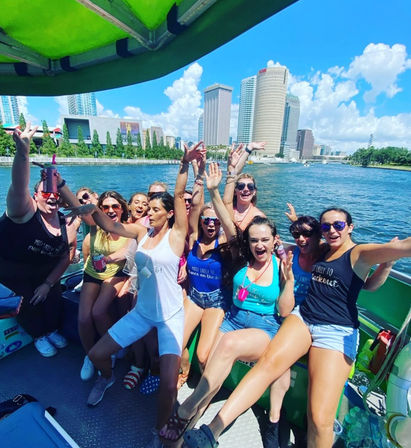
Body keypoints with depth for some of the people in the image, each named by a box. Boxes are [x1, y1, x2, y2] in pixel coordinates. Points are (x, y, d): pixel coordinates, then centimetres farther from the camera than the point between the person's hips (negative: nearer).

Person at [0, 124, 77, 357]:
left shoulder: (67, 225, -16)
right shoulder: (24, 211, -30)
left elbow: (67, 256, -8)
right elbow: (19, 186, -51)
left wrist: (48, 283, -9)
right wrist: (23, 151, -67)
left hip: (43, 269, 4)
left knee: (53, 295, -1)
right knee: (32, 296, -11)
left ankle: (53, 330, 29)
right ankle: (39, 335, 19)